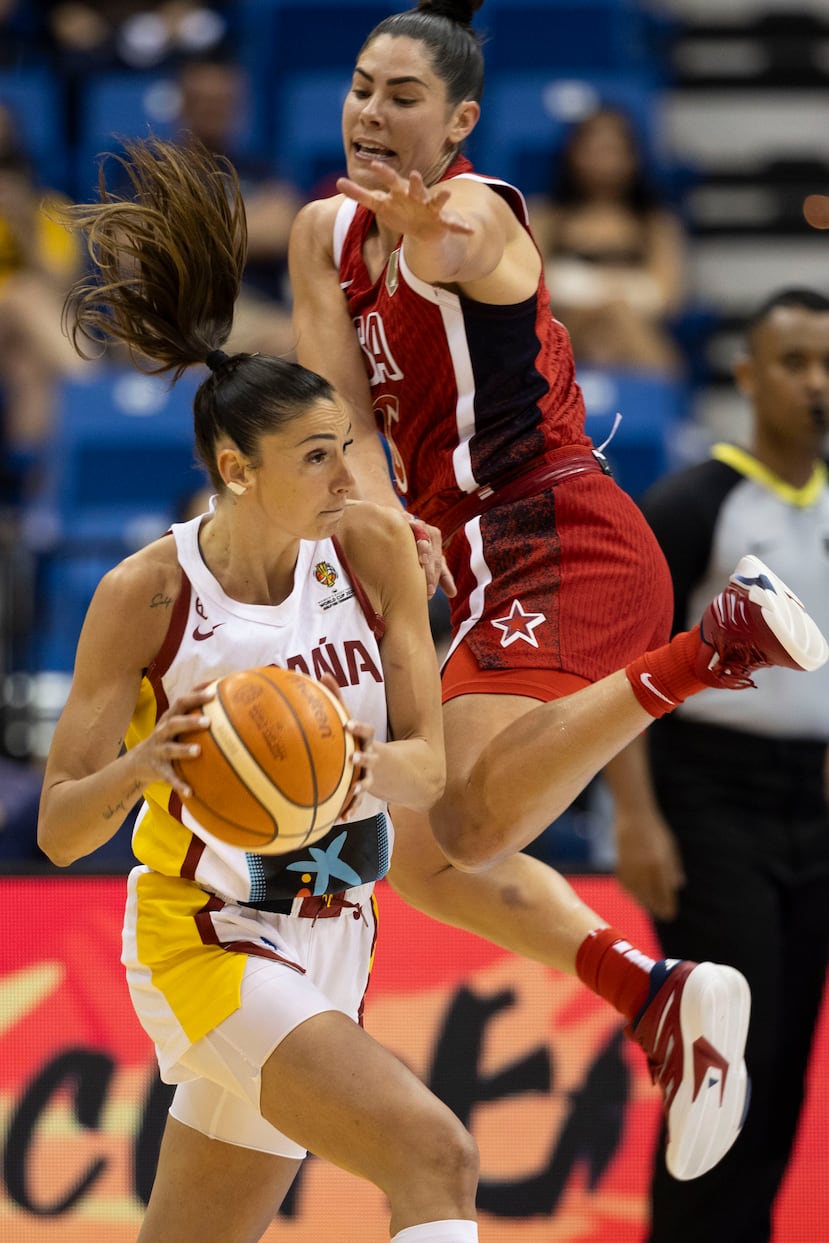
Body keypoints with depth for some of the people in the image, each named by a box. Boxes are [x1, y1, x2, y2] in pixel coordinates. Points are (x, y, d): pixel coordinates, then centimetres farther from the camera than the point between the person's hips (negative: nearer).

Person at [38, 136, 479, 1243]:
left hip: (329, 943, 6)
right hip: (205, 938, -5)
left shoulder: (373, 547, -2)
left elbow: (429, 764, -4)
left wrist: (360, 765, -27)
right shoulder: (144, 594, -13)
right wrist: (141, 767, -32)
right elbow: (58, 830, -11)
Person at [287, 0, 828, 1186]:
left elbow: (453, 254, -30)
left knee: (466, 829, -29)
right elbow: (344, 410, -4)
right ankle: (659, 999, 7)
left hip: (563, 542, -9)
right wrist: (387, 521, -20)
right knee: (427, 861, 10)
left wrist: (421, 227, -50)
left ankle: (719, 641, -29)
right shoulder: (327, 235, 9)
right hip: (490, 567, 9)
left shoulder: (480, 209, -7)